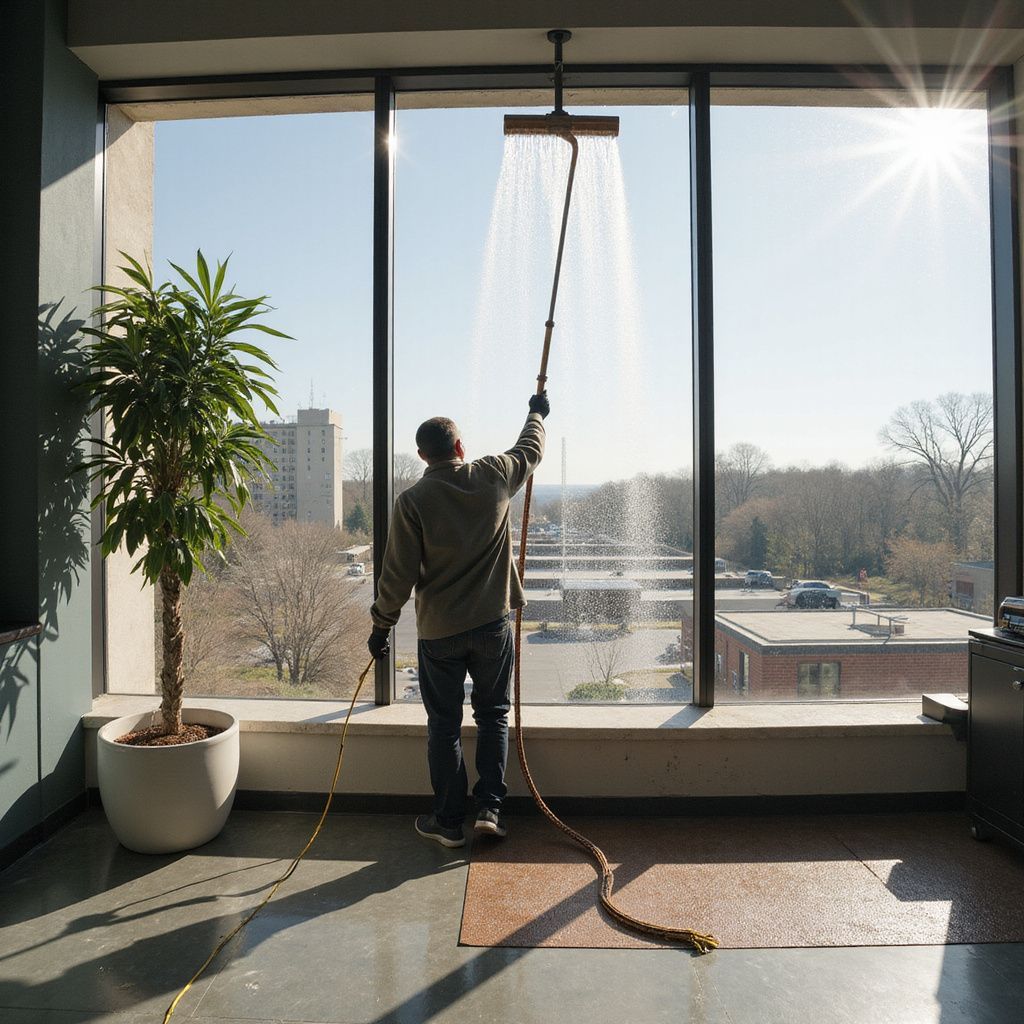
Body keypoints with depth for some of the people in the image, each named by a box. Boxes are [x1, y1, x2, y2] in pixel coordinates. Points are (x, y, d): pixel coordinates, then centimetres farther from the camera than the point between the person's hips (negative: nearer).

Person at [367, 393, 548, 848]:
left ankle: (448, 820, 21)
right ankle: (489, 807, 15)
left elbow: (398, 573, -9)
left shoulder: (412, 500, -11)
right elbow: (531, 450, 16)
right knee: (493, 714, 17)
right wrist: (537, 413, 36)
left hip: (438, 631, -1)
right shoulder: (494, 476, -5)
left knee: (444, 724, 11)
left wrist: (381, 627, 3)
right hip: (492, 625, 2)